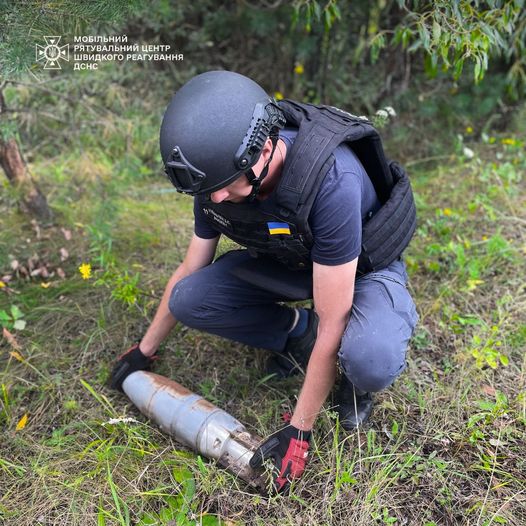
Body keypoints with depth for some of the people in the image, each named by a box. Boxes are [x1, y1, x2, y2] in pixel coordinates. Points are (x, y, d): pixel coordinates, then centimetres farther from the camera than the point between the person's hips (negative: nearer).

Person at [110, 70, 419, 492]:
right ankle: (295, 334, 6)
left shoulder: (331, 180, -39)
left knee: (371, 363, -37)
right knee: (188, 299, -15)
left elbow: (331, 325, -32)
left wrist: (298, 431, -25)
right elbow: (189, 271, -2)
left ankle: (355, 373, 1)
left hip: (365, 265, -5)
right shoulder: (220, 176, -19)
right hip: (289, 261, 5)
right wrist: (145, 350, 9)